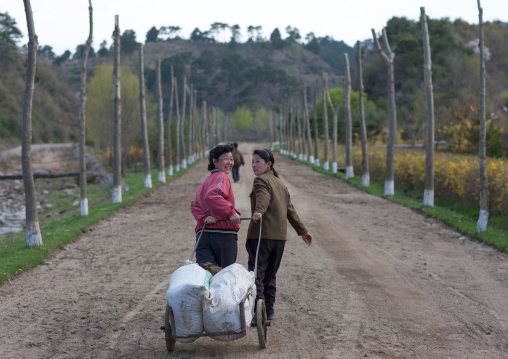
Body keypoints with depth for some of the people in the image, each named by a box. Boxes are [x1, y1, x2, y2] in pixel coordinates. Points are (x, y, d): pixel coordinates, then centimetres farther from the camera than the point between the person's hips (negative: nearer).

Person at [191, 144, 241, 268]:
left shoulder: (207, 180, 23)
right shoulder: (221, 177, -3)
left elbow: (195, 204, 12)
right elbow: (212, 196, -22)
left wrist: (204, 218, -3)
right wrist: (231, 212, -24)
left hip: (203, 232, 7)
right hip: (223, 232, -7)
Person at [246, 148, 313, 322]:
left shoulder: (261, 180, -2)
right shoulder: (281, 184, 24)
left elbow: (263, 197, -24)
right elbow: (290, 210, 26)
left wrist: (258, 211, -43)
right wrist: (302, 230, 30)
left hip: (261, 234, -8)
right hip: (280, 236, 8)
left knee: (257, 274, -10)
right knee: (270, 275, 16)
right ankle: (268, 311, 19)